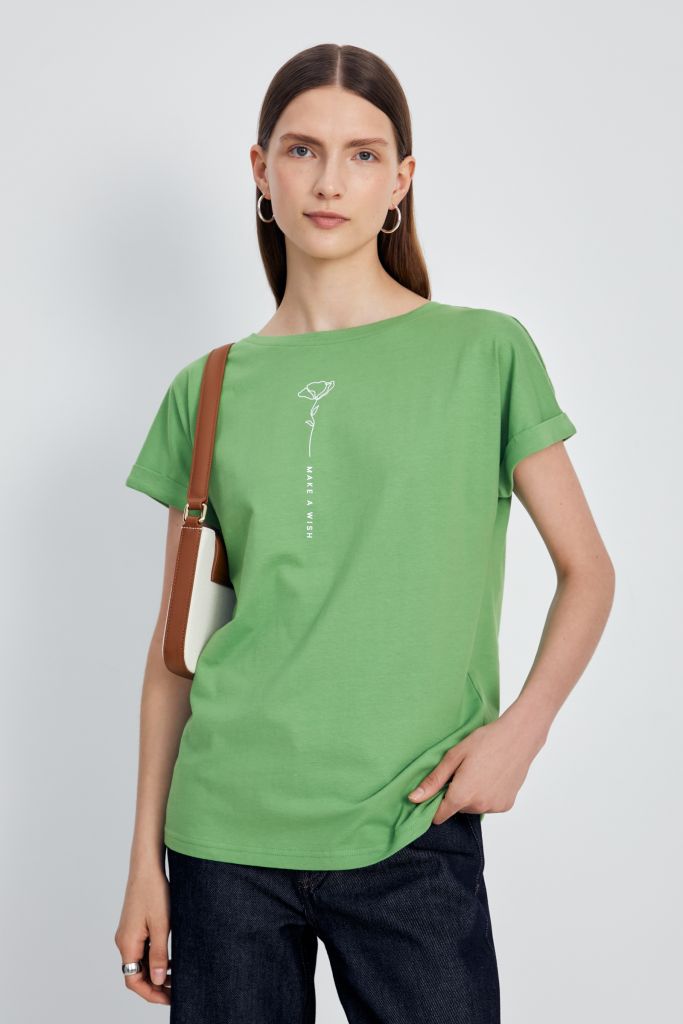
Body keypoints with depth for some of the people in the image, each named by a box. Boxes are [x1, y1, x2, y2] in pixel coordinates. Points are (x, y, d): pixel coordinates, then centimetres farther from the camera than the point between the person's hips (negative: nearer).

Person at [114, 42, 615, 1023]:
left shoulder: (487, 353, 0)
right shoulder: (209, 389, 6)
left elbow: (588, 573, 5)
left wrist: (521, 725, -11)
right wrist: (146, 859, 7)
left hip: (415, 836, -1)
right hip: (224, 835, 2)